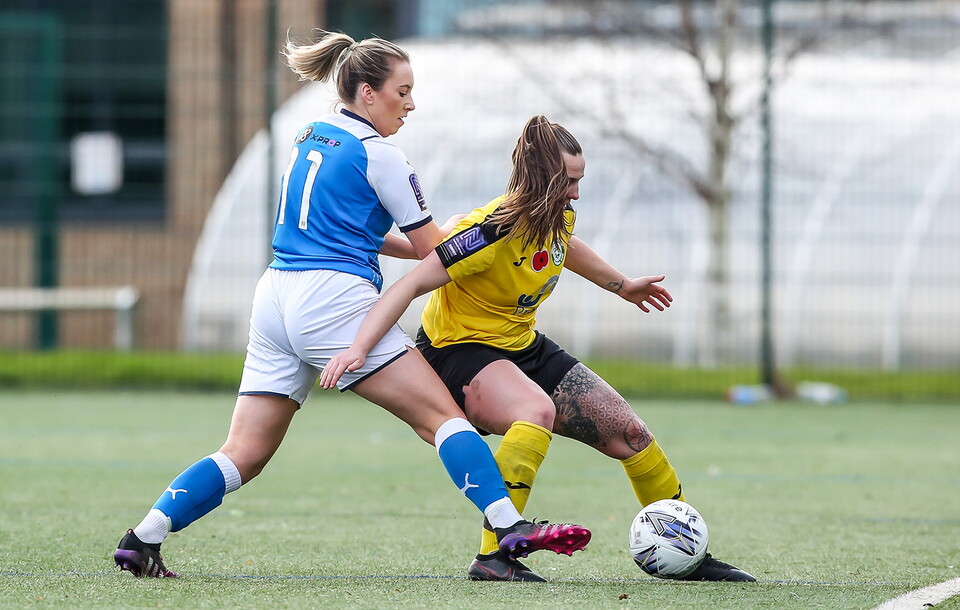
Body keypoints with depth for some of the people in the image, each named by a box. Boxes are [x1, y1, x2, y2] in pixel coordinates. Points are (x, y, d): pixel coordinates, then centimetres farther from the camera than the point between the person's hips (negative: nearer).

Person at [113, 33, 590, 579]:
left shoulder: (312, 137, 19)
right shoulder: (380, 156, -4)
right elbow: (434, 252, 3)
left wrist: (420, 247, 27)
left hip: (276, 296, 8)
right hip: (334, 301, -8)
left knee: (244, 455, 5)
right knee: (442, 415, -6)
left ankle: (141, 540, -6)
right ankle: (511, 529, -16)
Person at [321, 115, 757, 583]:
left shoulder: (558, 216, -4)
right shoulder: (492, 233, -29)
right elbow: (413, 284, -32)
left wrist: (622, 286, 37)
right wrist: (359, 347, -42)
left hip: (523, 348, 8)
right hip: (460, 351, -8)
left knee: (628, 432, 3)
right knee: (537, 409, -40)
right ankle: (493, 558, -39)